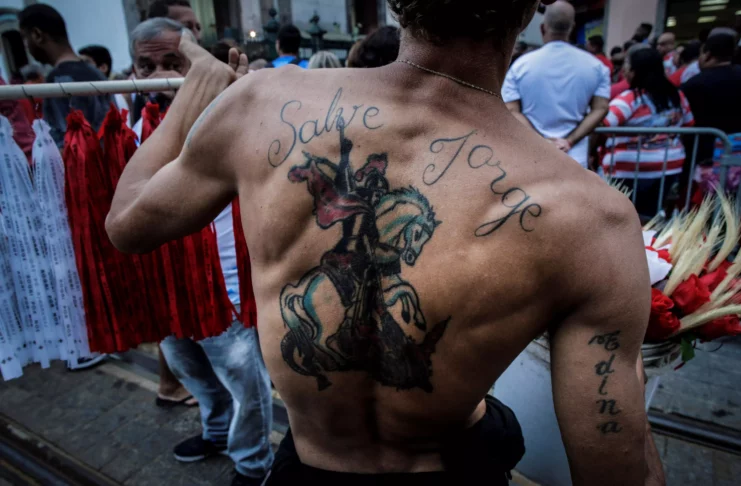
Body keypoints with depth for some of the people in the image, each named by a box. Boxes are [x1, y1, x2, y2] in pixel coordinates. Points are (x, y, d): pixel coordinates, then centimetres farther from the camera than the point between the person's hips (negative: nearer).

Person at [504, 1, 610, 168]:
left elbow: (511, 111, -6)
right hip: (575, 158, 1)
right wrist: (570, 141, -8)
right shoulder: (595, 66, 6)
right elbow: (600, 109, -2)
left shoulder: (521, 65, 1)